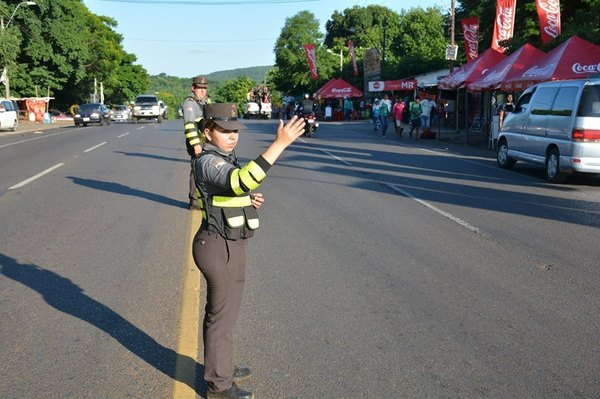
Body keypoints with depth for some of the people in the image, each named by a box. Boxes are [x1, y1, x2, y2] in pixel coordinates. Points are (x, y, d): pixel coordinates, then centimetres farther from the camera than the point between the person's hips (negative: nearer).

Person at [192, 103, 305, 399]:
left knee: (220, 310, 22)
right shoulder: (208, 162, -22)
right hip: (220, 249, -10)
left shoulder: (223, 159, 9)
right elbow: (242, 181, -41)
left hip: (225, 245, 10)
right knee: (223, 316, 3)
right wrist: (279, 143, -45)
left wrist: (250, 199, 2)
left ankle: (218, 366, 39)